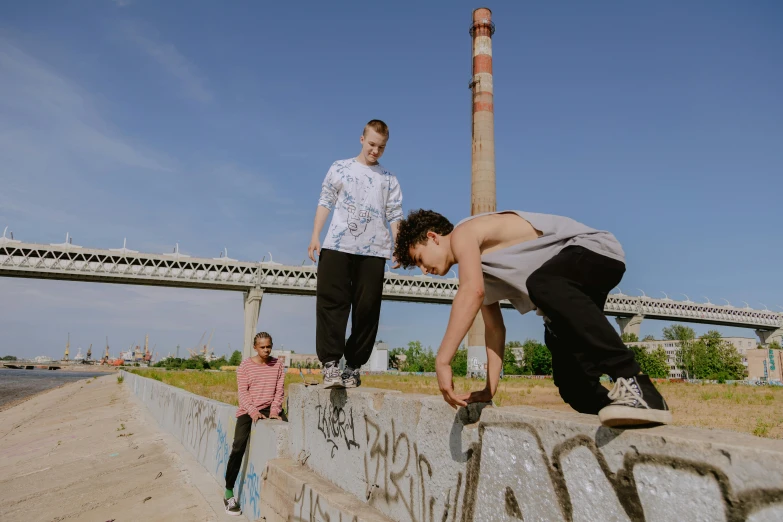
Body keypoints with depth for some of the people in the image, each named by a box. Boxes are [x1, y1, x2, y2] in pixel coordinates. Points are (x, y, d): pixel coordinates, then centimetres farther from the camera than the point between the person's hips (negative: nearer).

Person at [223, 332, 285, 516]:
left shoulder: (278, 364, 3)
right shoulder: (245, 365, -3)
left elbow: (279, 390, 1)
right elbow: (242, 392, -7)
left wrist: (274, 409, -13)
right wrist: (253, 411, -19)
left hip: (270, 408, 2)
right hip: (248, 410, -2)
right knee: (238, 448, -11)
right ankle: (229, 494, -1)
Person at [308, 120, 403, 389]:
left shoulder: (389, 179, 17)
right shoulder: (340, 168, 15)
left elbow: (395, 216, 10)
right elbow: (325, 203, 11)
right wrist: (315, 237, 0)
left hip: (373, 251, 1)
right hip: (337, 246, -1)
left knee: (367, 309, -2)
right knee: (332, 302, -10)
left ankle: (353, 366, 5)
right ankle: (330, 363, -11)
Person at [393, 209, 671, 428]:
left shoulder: (464, 233, -12)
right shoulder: (477, 271, 17)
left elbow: (473, 293, -31)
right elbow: (494, 327, 17)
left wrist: (442, 361, -32)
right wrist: (490, 388, 9)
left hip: (596, 249, -9)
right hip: (569, 288, 10)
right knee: (571, 382, 1)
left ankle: (635, 385, -44)